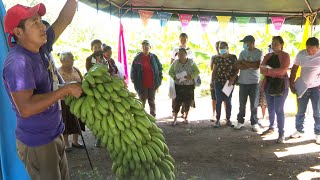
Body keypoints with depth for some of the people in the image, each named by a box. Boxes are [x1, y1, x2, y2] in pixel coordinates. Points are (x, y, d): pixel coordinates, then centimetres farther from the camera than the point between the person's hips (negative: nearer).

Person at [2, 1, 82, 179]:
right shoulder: (18, 62, -24)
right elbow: (25, 108, -33)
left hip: (54, 135, 8)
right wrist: (66, 90, -29)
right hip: (37, 143, -8)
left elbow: (63, 20, 7)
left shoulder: (40, 49, 2)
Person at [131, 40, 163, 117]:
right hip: (142, 85, -1)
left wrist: (159, 80, 2)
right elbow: (133, 71, 1)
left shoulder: (154, 57, 2)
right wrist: (135, 82, -4)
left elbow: (160, 68, 7)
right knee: (142, 103, 9)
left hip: (152, 85, 2)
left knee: (152, 102, 13)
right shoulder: (137, 58, -3)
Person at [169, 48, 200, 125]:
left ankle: (186, 117, 24)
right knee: (177, 102, -5)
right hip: (178, 86, 0)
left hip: (189, 86, 0)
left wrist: (190, 76, -21)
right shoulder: (175, 62, 1)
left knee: (187, 102, 7)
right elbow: (170, 72, 7)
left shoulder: (191, 62, -2)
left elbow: (197, 71, -4)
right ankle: (175, 119, 2)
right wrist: (175, 77, -13)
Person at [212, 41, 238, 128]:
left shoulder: (233, 57, 1)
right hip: (218, 82, 1)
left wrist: (233, 79, -12)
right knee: (218, 101, 1)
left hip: (229, 82, -1)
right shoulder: (216, 58, 7)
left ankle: (228, 120, 17)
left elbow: (236, 70, 1)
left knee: (228, 101, 6)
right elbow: (214, 70, 11)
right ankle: (218, 120, 7)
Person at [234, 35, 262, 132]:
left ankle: (254, 123, 14)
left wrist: (244, 62, -8)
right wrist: (251, 65, -13)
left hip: (254, 82, -3)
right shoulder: (243, 52, 8)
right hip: (243, 81, 3)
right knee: (242, 103, 8)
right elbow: (238, 66, -3)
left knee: (254, 104, 3)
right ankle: (240, 121, 19)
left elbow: (257, 65, -14)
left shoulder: (259, 53, -1)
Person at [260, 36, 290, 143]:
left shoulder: (285, 56, -4)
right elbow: (262, 69, 2)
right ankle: (271, 128, 29)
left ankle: (281, 133, 0)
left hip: (280, 85, -5)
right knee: (270, 108, 14)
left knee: (279, 110, -6)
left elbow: (283, 70, -17)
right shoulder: (268, 56, 12)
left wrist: (269, 71, -15)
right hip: (268, 84, 6)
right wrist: (276, 71, -13)